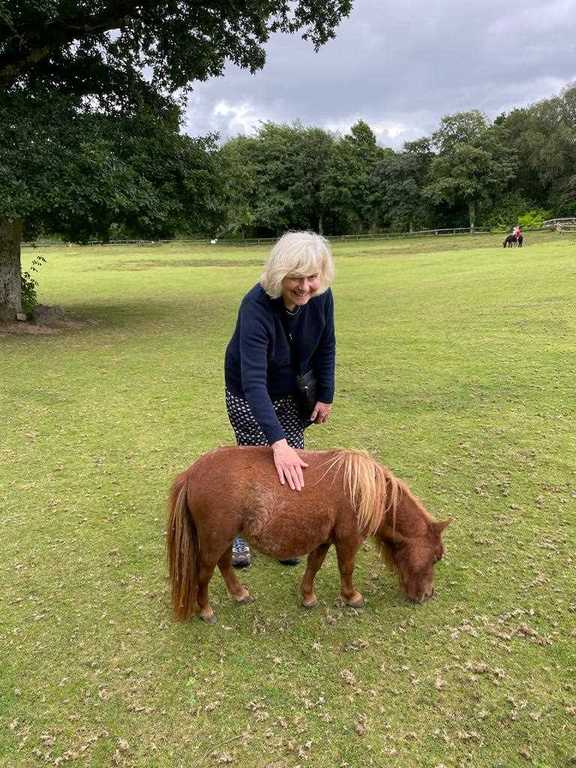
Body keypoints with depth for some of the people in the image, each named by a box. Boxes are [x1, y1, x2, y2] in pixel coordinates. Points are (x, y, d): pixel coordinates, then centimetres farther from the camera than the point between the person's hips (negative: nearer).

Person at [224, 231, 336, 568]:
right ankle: (240, 535, 26)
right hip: (248, 395, -4)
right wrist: (277, 441, -53)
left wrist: (326, 396, 0)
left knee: (294, 462, 5)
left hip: (294, 392, 4)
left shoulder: (321, 297, -21)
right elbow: (254, 380, -45)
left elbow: (326, 347, -2)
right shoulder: (256, 306, -36)